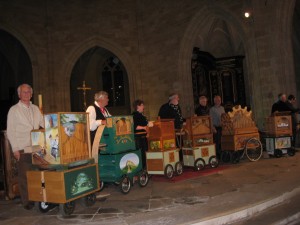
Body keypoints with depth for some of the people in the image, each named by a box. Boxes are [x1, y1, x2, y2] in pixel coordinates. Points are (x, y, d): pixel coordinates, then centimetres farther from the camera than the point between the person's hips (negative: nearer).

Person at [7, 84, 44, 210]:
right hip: (22, 149, -4)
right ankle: (26, 202, 13)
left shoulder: (35, 109, 13)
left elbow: (44, 125, 15)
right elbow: (10, 132, -2)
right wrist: (15, 149, -7)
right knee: (24, 176, 2)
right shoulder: (14, 110, 0)